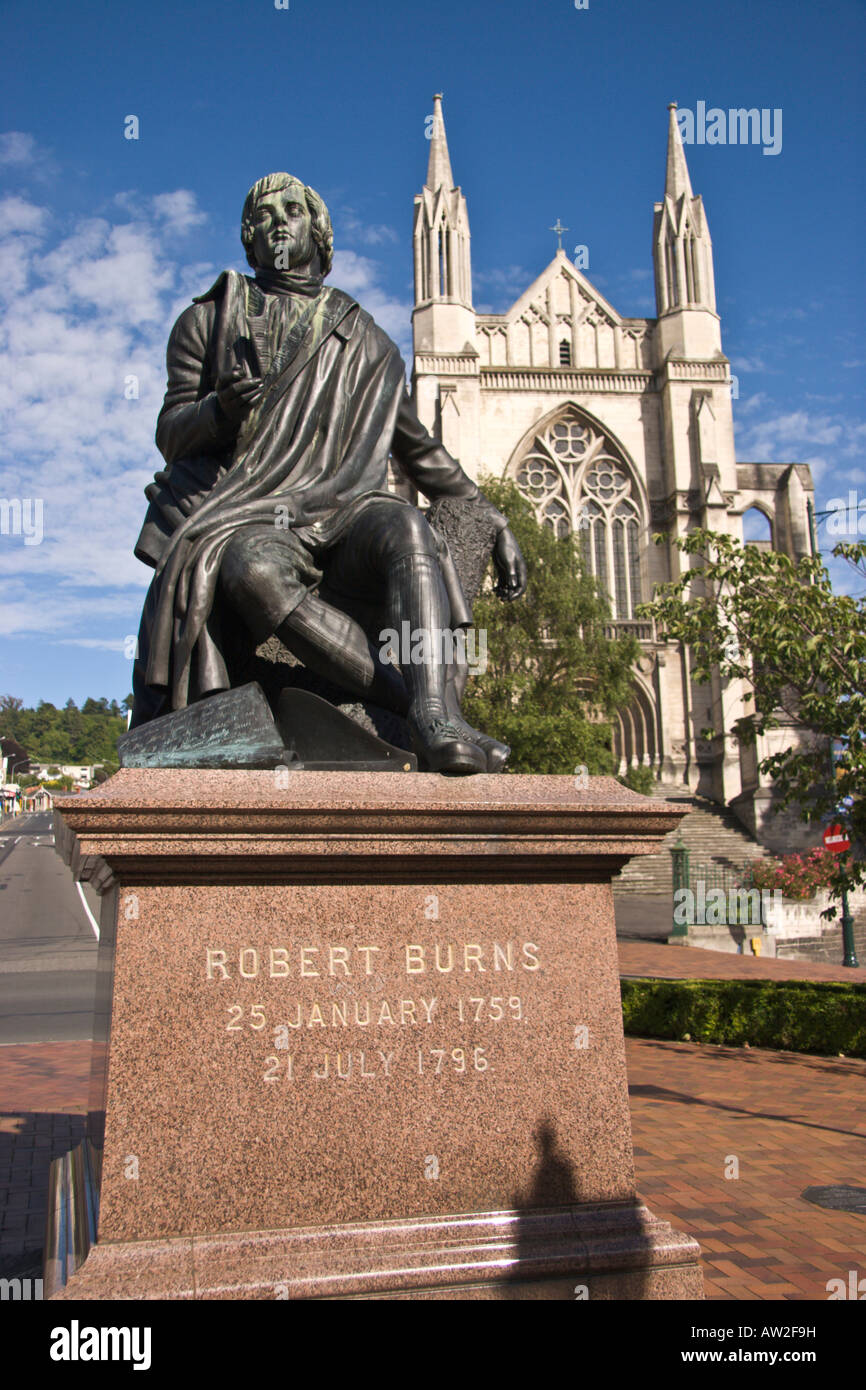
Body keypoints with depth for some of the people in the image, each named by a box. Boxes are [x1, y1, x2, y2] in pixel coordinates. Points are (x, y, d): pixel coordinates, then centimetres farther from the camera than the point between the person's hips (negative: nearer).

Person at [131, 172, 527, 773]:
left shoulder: (366, 342, 22)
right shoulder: (209, 322, 19)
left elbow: (421, 451, 25)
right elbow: (172, 435, 11)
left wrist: (495, 523, 16)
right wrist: (223, 408, -13)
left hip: (340, 512, 1)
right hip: (249, 515, -1)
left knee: (406, 528, -34)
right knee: (252, 570, -38)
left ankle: (440, 723, -49)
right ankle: (411, 699, -40)